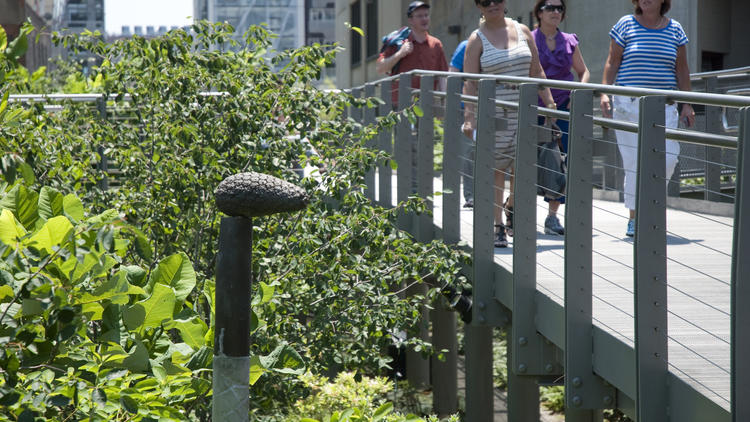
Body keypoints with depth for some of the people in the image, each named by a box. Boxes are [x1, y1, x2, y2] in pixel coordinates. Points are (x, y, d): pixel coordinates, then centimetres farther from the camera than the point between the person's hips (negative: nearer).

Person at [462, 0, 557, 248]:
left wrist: (549, 102, 7)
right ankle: (498, 227, 5)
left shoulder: (522, 31, 10)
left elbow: (536, 71, 13)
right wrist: (469, 117, -17)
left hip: (523, 111, 3)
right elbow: (470, 83, -7)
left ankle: (511, 209, 23)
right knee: (496, 170, -2)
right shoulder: (478, 39, 0)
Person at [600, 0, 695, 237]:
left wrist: (687, 105, 8)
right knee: (634, 160, -3)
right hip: (628, 106, -2)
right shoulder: (626, 25, 5)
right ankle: (634, 217, 8)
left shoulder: (674, 30, 10)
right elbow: (612, 62, 4)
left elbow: (682, 70, 12)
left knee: (668, 157, -12)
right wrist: (605, 92, -7)